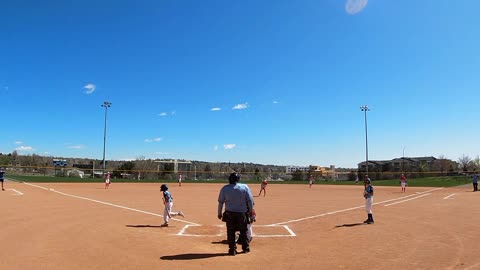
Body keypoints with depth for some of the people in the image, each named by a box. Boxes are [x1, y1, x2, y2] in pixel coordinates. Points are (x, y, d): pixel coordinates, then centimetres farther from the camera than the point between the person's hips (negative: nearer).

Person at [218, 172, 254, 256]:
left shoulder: (224, 188, -5)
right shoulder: (245, 187, -7)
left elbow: (220, 202, 0)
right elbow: (250, 200, -5)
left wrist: (219, 213, 11)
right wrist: (251, 211, 9)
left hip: (229, 213, 0)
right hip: (242, 213, 0)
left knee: (230, 232, 10)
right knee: (244, 231, 16)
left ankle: (232, 250, 13)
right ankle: (246, 248, 25)